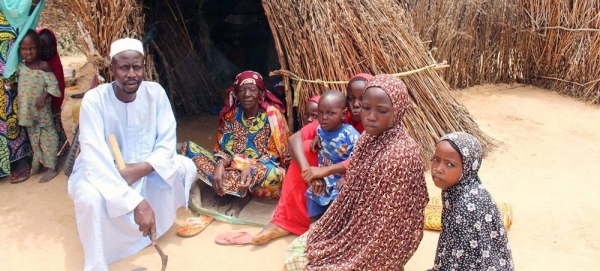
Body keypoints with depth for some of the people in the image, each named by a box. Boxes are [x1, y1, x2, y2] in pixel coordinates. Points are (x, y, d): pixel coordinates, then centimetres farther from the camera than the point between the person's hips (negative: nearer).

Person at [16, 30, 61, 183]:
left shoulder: (44, 66, -12)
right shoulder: (19, 67, 1)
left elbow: (53, 85, -13)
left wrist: (44, 96, -24)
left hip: (42, 110, -5)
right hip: (27, 110, 5)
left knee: (47, 136, 1)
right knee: (33, 137, 16)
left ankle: (50, 168, 6)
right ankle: (38, 162, 29)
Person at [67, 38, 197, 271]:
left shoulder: (155, 92, -14)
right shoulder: (94, 100, -25)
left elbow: (167, 143, -12)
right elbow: (95, 159, -33)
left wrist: (142, 168, -33)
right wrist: (136, 202, -42)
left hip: (144, 171, 5)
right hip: (102, 173, -4)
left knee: (186, 167, -14)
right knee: (90, 196, -36)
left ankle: (157, 223, 6)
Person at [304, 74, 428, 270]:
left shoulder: (401, 155, -29)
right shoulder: (368, 138, -3)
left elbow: (390, 220, -24)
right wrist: (324, 230, 8)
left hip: (379, 243, -8)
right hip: (358, 228, 8)